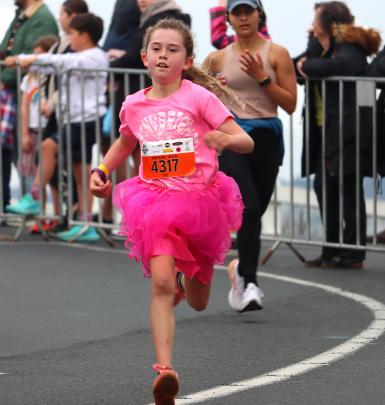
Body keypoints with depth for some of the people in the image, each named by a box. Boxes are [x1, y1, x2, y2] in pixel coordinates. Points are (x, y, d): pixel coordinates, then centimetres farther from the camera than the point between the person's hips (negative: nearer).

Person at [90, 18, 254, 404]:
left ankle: (188, 273, 52)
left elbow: (246, 142, -10)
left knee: (198, 303, 14)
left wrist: (225, 139, -32)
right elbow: (125, 143, 26)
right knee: (162, 285, -21)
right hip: (156, 201, 1)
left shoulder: (198, 97, -8)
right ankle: (165, 369, -26)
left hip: (200, 198, -1)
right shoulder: (133, 105, 3)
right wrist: (101, 171, 10)